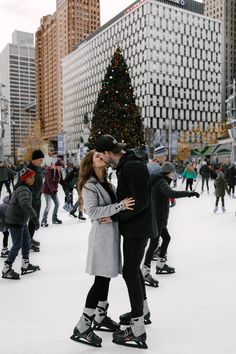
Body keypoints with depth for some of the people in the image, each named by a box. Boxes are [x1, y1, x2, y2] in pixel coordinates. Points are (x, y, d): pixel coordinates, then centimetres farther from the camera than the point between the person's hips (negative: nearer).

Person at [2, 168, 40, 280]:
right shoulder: (23, 190, -21)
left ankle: (25, 265, 27)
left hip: (21, 221, 10)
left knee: (26, 241, 17)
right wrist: (35, 218, -41)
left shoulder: (25, 188, 12)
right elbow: (25, 204, -38)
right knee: (17, 245, -5)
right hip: (15, 221, -10)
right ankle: (6, 269, 4)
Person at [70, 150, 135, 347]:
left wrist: (125, 204, -1)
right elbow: (93, 212, -21)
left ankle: (101, 317, 30)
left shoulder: (108, 184, 15)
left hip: (112, 233, 8)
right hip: (102, 235, -8)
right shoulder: (88, 186, -9)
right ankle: (82, 328, 0)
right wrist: (120, 206, -25)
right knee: (101, 280, -8)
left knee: (105, 278, 15)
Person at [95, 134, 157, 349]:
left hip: (138, 227, -10)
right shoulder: (126, 164, 9)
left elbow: (141, 201, -26)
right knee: (133, 268, 21)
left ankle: (138, 331, 6)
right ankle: (142, 312, 39)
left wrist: (115, 216, -21)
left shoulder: (133, 166, -22)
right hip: (134, 226, 10)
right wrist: (116, 212, 7)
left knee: (130, 272, -4)